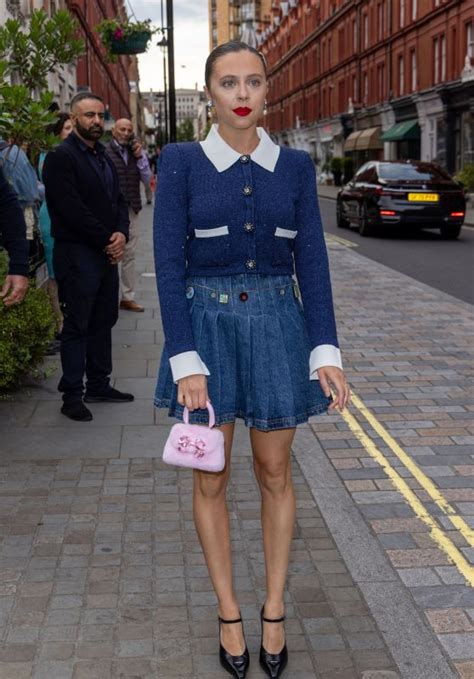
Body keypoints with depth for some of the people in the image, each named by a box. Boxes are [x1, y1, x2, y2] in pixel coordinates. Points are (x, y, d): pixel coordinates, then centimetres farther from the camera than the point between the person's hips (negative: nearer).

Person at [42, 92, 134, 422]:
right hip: (77, 255, -8)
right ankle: (72, 395, 5)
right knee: (77, 325, -2)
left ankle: (99, 384, 24)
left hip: (107, 253, 8)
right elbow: (72, 210, -18)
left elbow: (119, 200, 16)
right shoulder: (61, 157, -10)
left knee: (103, 321, 13)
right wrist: (107, 240, -13)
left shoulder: (103, 157, 16)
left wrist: (121, 233, -3)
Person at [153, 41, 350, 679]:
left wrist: (326, 352, -7)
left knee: (275, 474, 9)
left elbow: (311, 261, 2)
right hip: (206, 323, -1)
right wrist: (186, 362, -15)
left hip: (277, 323, 2)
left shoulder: (295, 165, 3)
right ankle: (229, 614, 25)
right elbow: (170, 263, -8)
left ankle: (274, 613, 26)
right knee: (211, 479, 7)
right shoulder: (180, 162, -4)